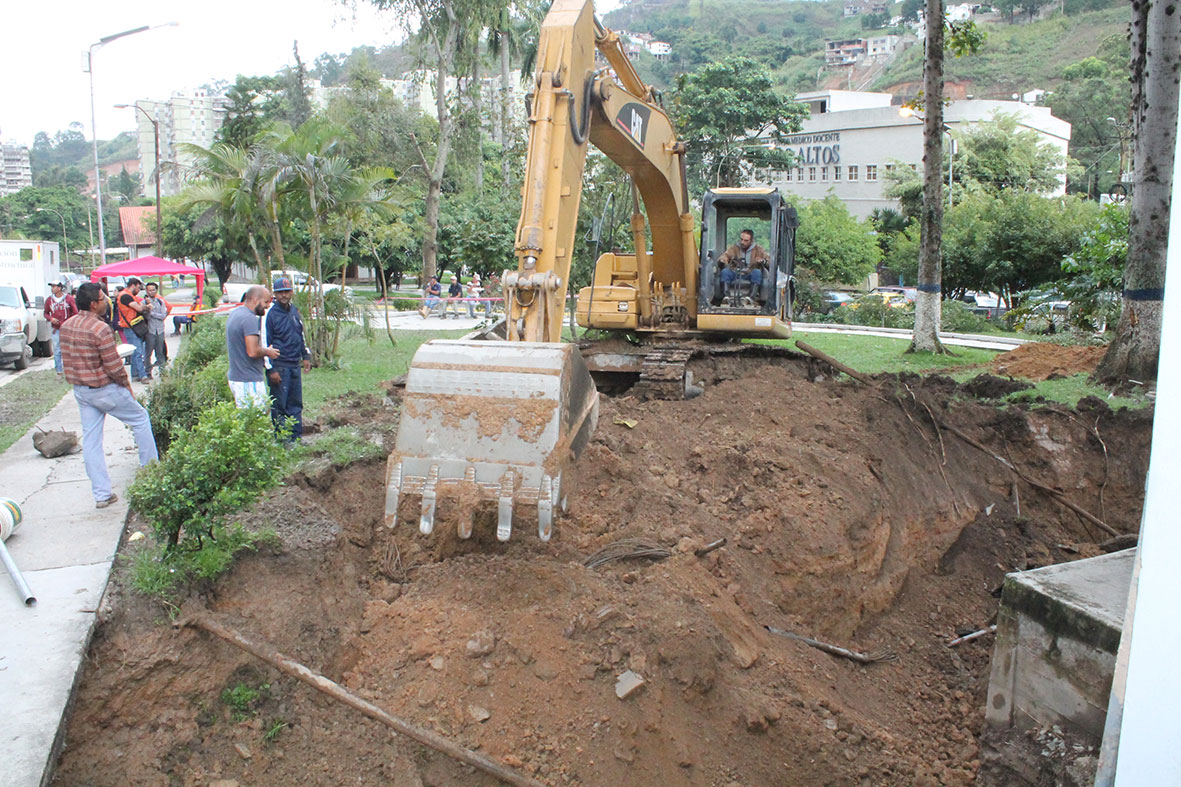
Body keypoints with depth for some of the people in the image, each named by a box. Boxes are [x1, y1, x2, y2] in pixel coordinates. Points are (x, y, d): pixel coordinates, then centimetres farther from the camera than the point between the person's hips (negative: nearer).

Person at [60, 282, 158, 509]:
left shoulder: (66, 326, 2)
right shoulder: (100, 329, -22)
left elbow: (66, 361, 10)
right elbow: (114, 366, -19)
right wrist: (126, 384, -3)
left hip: (80, 390, 7)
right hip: (104, 390, -7)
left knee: (90, 441, 8)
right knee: (140, 418, 15)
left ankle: (101, 494, 14)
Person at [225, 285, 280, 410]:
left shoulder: (234, 313, 15)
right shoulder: (249, 319, -18)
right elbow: (253, 352, -25)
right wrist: (267, 352, -4)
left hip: (235, 377, 10)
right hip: (250, 381, -10)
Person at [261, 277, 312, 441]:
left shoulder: (294, 311, 10)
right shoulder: (270, 314, -11)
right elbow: (264, 343, -12)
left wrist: (306, 356, 18)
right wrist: (271, 369, -14)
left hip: (295, 365, 7)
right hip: (279, 366, -7)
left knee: (296, 403, 12)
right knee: (279, 405, 1)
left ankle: (296, 436, 21)